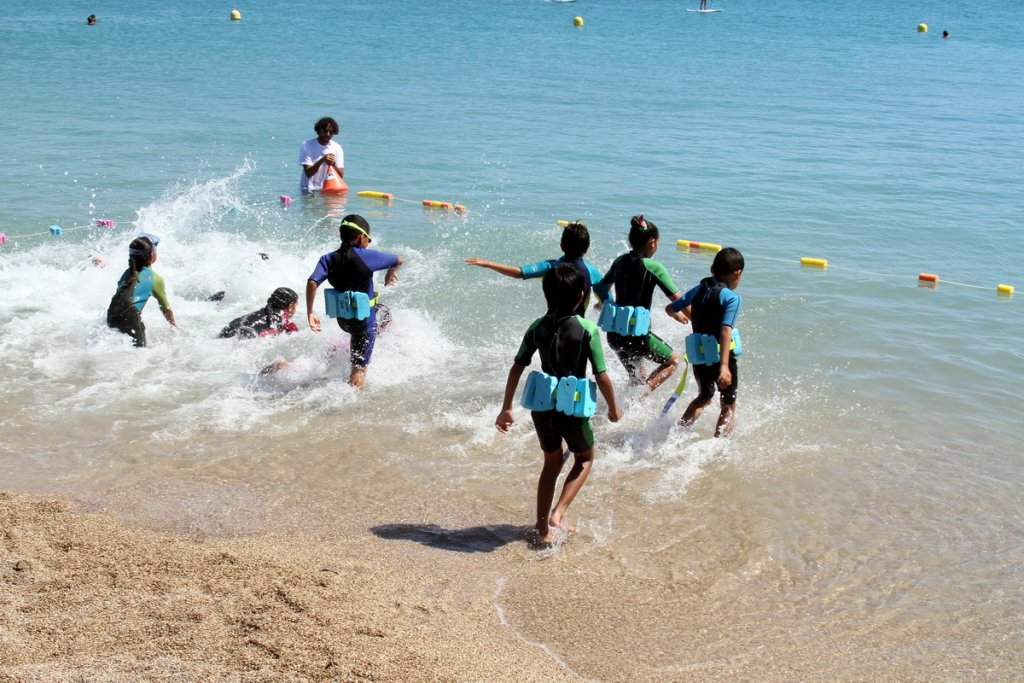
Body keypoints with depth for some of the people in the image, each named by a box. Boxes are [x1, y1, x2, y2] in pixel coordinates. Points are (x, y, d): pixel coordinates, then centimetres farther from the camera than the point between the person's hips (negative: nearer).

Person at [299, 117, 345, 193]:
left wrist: (333, 164, -22)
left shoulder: (337, 148, 1)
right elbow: (308, 173, -13)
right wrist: (322, 160, -27)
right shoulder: (307, 145, -6)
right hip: (309, 191, -2)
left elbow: (341, 176, -3)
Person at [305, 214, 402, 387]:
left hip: (342, 319, 6)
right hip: (363, 319, -6)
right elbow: (399, 261, -3)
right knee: (359, 369, 3)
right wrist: (390, 274, 18)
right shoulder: (367, 256, -14)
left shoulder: (328, 259, -4)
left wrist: (310, 313, -11)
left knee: (383, 312, 34)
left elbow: (312, 282, -17)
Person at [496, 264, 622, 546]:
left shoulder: (537, 327, -1)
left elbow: (516, 369, 2)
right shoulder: (588, 330, -13)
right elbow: (601, 376, -12)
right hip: (572, 410, -4)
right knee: (585, 458, 23)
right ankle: (558, 513, 5)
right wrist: (613, 408, 4)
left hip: (542, 408, 4)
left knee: (552, 463, 24)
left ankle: (542, 528, 27)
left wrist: (506, 408, 11)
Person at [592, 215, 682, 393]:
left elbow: (601, 287, 22)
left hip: (614, 334, 6)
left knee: (636, 376, 29)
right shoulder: (653, 268, -13)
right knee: (673, 360, 17)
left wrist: (606, 303, 42)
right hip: (638, 336, -6)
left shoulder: (620, 262, 5)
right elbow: (678, 300, -13)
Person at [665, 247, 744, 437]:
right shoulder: (732, 297, -14)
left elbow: (670, 308, 12)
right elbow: (725, 331, -26)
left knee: (704, 396, 29)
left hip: (699, 356, 6)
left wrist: (680, 316, 37)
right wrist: (724, 366, -33)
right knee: (729, 405, 11)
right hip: (721, 356, -6)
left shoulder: (699, 290, 3)